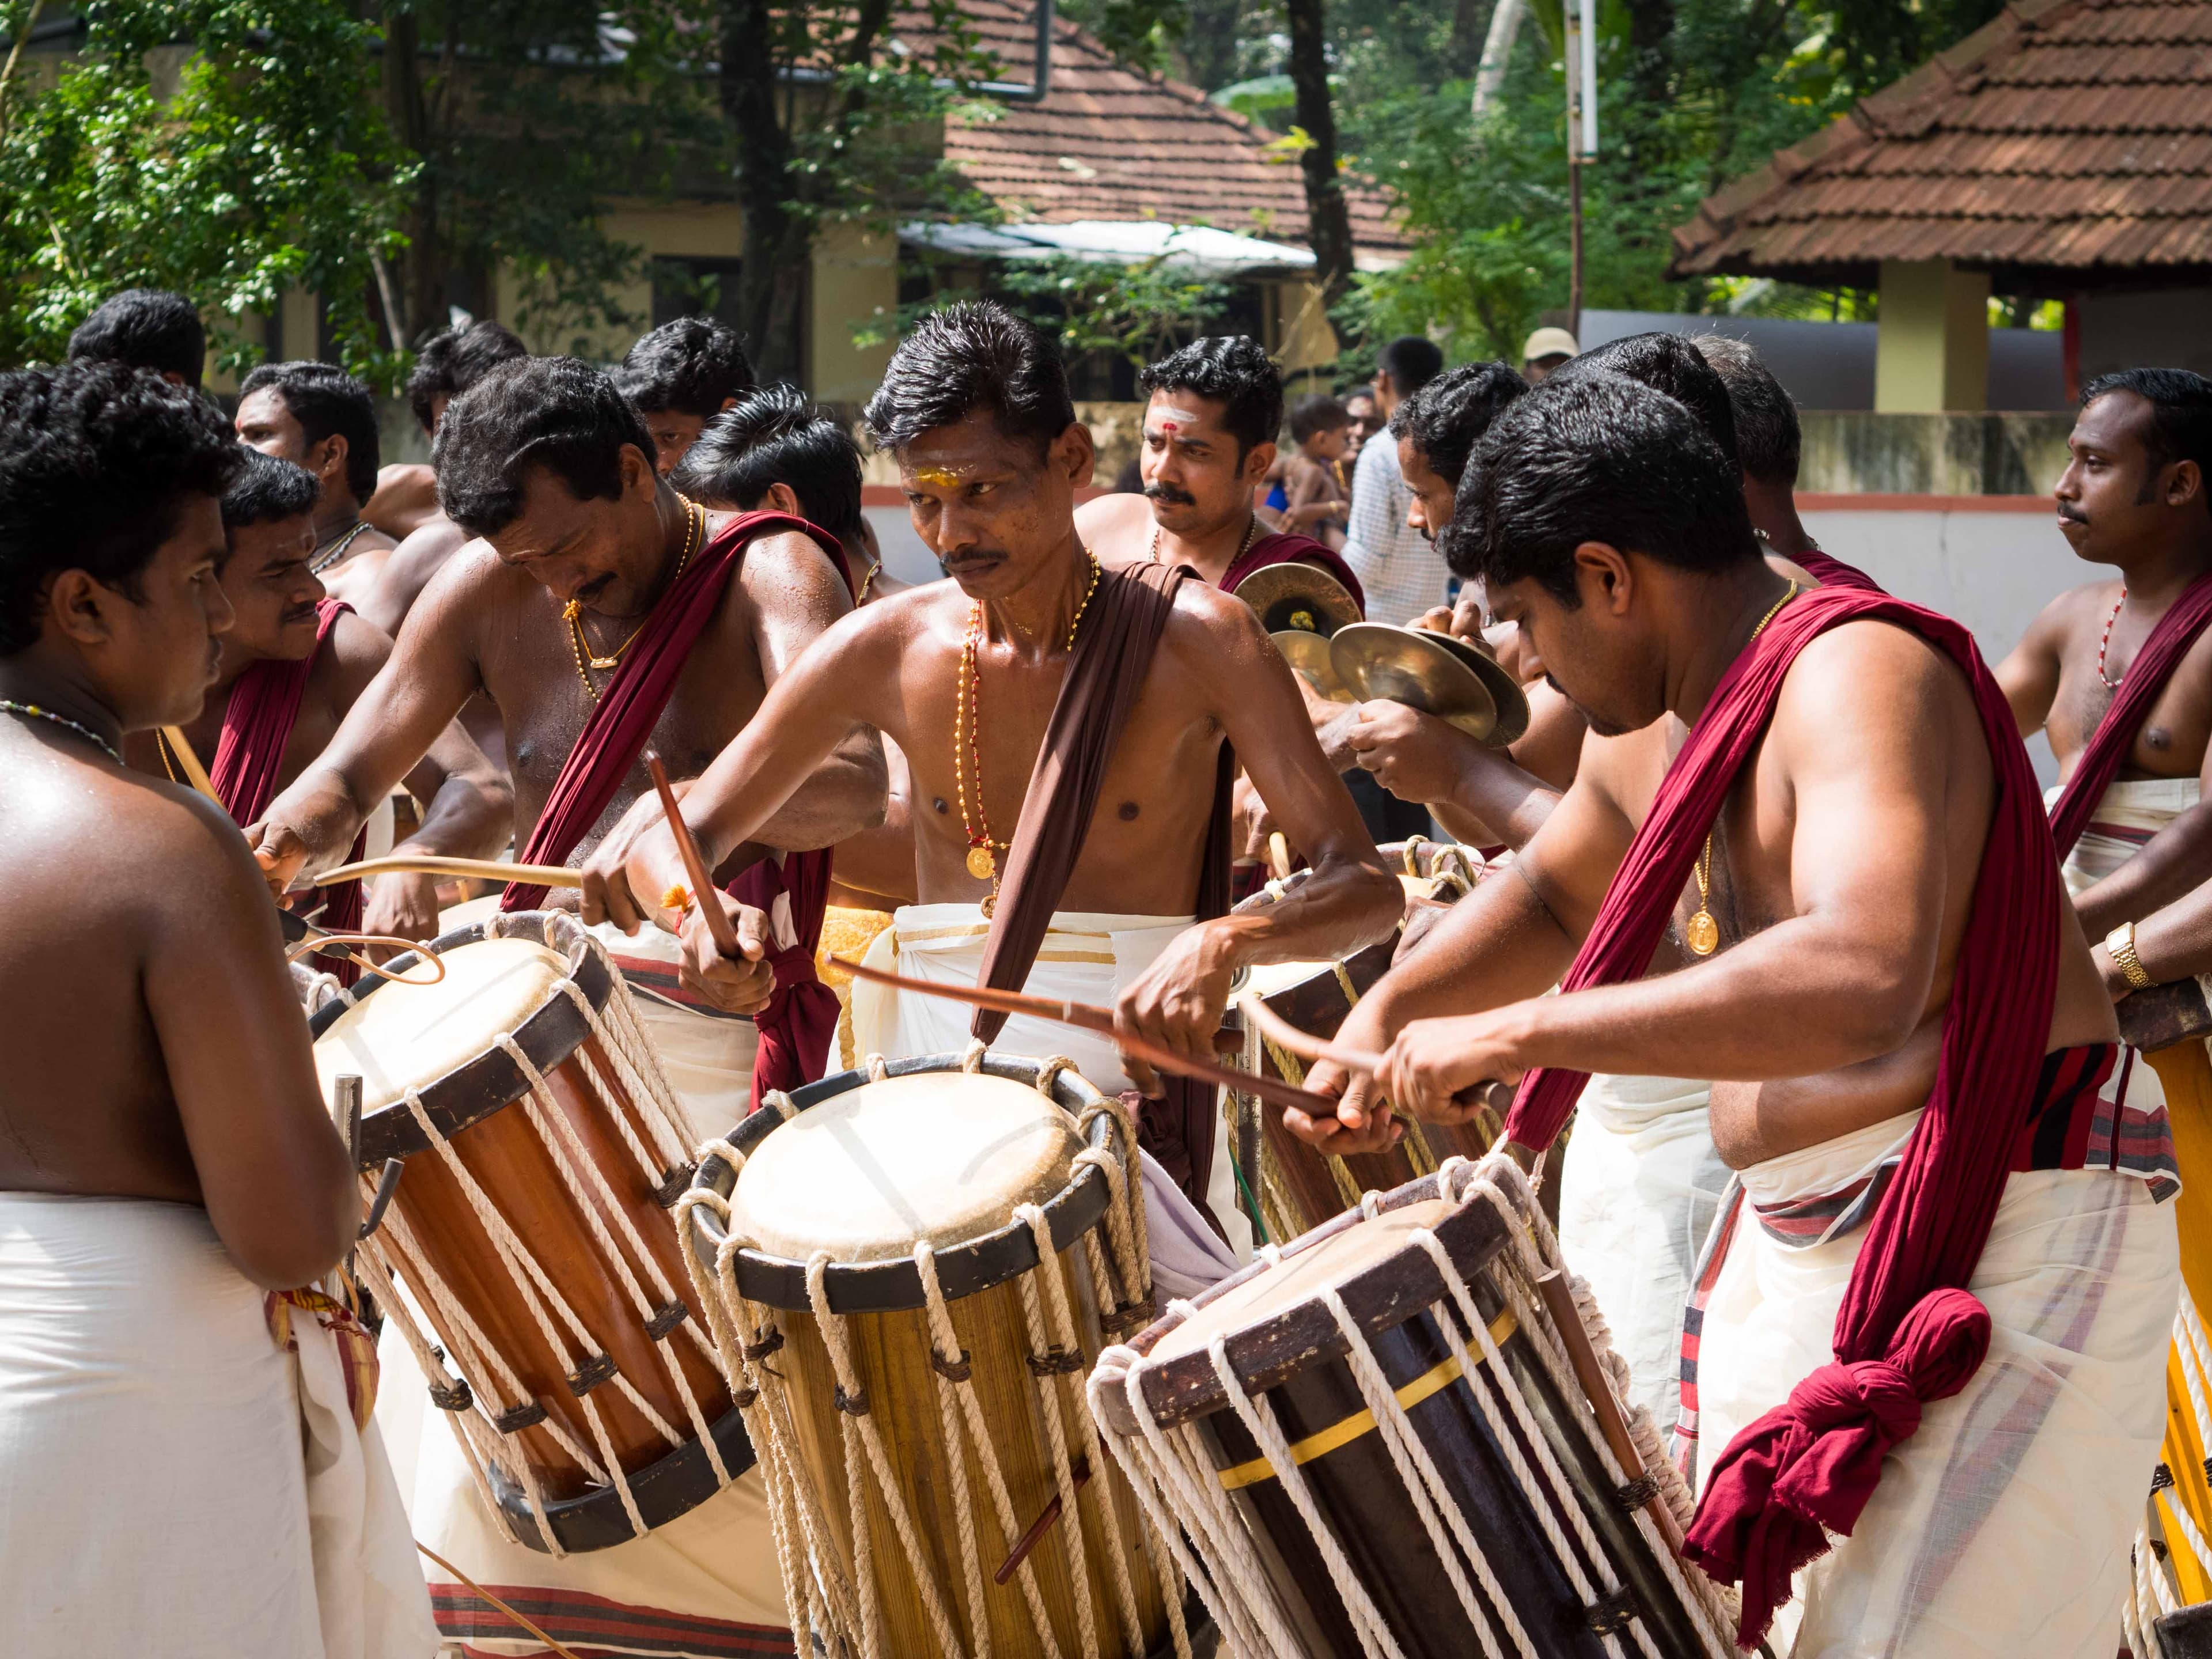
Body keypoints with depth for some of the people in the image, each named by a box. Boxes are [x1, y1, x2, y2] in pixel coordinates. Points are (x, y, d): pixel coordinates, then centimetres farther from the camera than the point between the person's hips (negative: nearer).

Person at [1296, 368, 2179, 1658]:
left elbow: (1862, 983, -36)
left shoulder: (1858, 672, -19)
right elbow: (1551, 895, 33)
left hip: (2001, 1236, -10)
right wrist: (1383, 1017, 15)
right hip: (1797, 1247, 10)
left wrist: (1509, 1035, -33)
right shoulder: (1655, 733, 11)